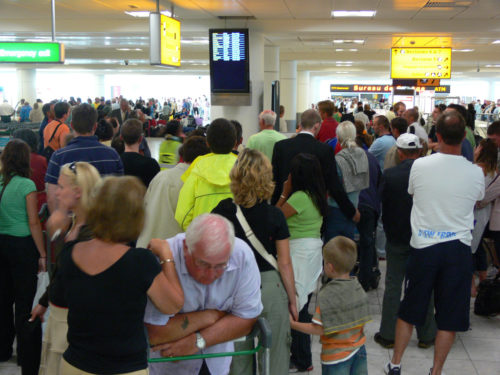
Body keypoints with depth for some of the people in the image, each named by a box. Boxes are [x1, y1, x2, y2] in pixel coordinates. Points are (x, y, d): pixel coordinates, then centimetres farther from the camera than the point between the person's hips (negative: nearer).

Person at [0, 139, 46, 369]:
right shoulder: (26, 185, -14)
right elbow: (34, 223, -13)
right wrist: (42, 255, -7)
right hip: (22, 245, -5)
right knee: (24, 300, 4)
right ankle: (25, 355, 14)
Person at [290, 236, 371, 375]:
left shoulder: (327, 296, -23)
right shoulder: (358, 288, -2)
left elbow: (319, 329, -21)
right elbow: (363, 319, 7)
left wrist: (293, 324, -10)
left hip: (337, 357, -6)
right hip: (359, 350, 7)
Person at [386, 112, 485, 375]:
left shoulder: (419, 166, -8)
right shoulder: (475, 173, -7)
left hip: (423, 246, 1)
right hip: (458, 248, 0)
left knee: (409, 310, 15)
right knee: (449, 317, 10)